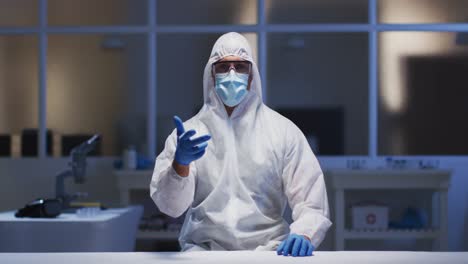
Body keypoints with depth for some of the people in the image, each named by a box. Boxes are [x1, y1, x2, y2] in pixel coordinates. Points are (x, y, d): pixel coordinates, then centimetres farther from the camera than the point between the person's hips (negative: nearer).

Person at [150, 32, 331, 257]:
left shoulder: (284, 131, 6)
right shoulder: (188, 134, 7)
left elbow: (311, 202, 3)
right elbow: (169, 204, -5)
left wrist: (304, 234, -19)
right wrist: (180, 163, -25)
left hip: (268, 250, 1)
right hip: (203, 250, -1)